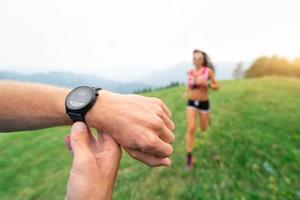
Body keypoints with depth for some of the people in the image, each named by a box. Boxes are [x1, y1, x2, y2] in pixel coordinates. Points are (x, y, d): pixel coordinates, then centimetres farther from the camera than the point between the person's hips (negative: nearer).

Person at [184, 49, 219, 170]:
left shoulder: (208, 70, -8)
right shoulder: (189, 72, 0)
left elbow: (216, 87, -4)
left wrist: (206, 84, -23)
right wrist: (186, 93, 3)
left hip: (204, 103, -1)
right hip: (191, 103, 1)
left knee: (203, 129, 16)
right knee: (191, 129, -16)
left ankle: (207, 118, 54)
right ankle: (189, 158, -5)